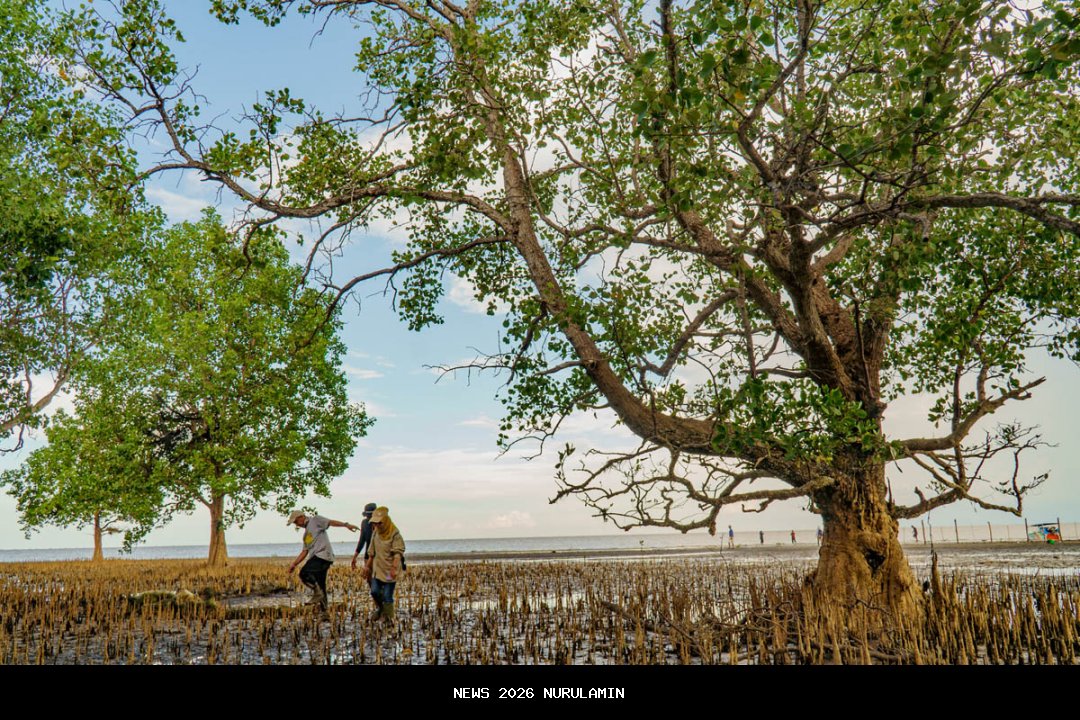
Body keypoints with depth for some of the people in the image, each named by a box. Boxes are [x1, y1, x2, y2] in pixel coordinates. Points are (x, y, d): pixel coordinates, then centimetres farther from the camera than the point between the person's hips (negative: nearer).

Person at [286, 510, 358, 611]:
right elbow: (304, 552, 26)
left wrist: (346, 525, -23)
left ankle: (317, 592, -12)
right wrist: (294, 564, 19)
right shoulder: (306, 534, 29)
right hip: (316, 558, 9)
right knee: (319, 586, 8)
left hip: (323, 555, -9)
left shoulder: (315, 520, 5)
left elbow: (331, 522, -9)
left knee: (304, 573, -24)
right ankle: (324, 607, 11)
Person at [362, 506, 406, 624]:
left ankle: (389, 619, 7)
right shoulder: (375, 532, 6)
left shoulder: (395, 534, -14)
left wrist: (394, 568, -32)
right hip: (378, 568, 6)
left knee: (387, 596, -4)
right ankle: (379, 609, 31)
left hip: (390, 570, -6)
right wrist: (367, 566, 17)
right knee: (374, 591, 3)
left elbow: (398, 552, -21)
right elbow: (372, 552, 16)